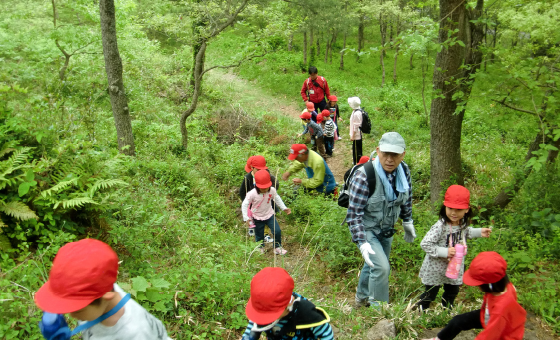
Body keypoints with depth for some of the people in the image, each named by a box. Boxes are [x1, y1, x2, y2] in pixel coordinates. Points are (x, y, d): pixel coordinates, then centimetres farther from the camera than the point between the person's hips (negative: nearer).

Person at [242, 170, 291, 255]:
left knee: (277, 231, -5)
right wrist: (246, 218, -23)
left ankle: (277, 247, 19)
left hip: (269, 215, 2)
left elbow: (277, 198, 5)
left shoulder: (272, 190, -16)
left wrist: (284, 208, 3)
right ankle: (260, 248, 43)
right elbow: (244, 204, -18)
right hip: (258, 218, -2)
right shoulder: (252, 194, -27)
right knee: (259, 235, 14)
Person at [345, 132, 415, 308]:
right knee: (381, 267, -18)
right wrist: (362, 243, -33)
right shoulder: (364, 176, -31)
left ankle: (362, 298, 45)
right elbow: (354, 214, -28)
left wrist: (407, 222, 14)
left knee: (374, 265, 21)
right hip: (367, 229, -6)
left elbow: (406, 198, 9)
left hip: (387, 229, 6)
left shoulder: (404, 171, -12)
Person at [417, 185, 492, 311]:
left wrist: (479, 232, 3)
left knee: (452, 292, 28)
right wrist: (444, 252, -34)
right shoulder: (440, 226, -32)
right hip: (437, 268, -7)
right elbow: (425, 244, -30)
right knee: (430, 293, 11)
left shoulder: (463, 223, -8)